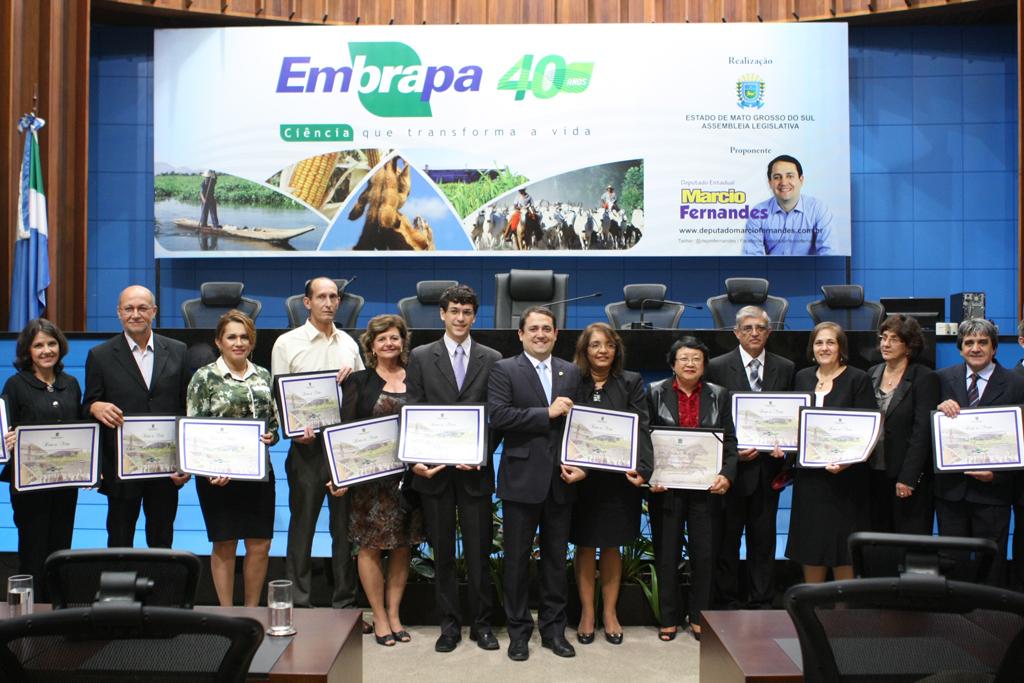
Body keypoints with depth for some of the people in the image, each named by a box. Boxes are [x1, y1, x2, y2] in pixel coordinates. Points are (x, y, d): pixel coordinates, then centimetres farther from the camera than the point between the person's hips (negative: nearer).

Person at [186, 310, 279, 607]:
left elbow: (274, 421, 18)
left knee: (260, 545, 5)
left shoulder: (263, 376, 11)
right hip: (220, 475, -4)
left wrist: (270, 436, -6)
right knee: (224, 546, 5)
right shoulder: (204, 377, -2)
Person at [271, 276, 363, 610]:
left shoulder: (348, 343, 13)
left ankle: (345, 604, 18)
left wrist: (354, 375, -4)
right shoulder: (287, 343, 2)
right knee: (302, 526, 1)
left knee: (345, 526, 9)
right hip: (309, 445, -3)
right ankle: (298, 605, 10)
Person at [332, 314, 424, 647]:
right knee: (370, 546, 2)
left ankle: (394, 614, 19)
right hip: (370, 476, -2)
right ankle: (379, 618, 14)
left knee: (403, 547, 7)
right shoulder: (358, 381, 2)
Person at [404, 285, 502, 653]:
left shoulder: (492, 359, 5)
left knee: (479, 550, 5)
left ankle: (481, 623, 18)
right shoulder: (421, 357, 5)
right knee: (442, 552, 9)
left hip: (476, 470, 0)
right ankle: (449, 625, 20)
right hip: (434, 470, 0)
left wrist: (482, 455, -11)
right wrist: (415, 460, -10)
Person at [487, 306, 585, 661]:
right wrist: (547, 413, -16)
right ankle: (519, 631, 19)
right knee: (517, 559, 6)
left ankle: (554, 629, 24)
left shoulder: (571, 372, 10)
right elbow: (497, 416, -16)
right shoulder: (504, 370, -2)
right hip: (522, 479, -3)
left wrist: (581, 465, -4)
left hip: (561, 481, 3)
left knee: (556, 558, 12)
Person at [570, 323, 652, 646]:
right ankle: (587, 613, 21)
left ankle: (610, 612, 24)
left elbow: (640, 428, -7)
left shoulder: (632, 383, 2)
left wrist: (642, 468, -21)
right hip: (581, 478, 0)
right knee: (585, 546, 7)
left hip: (618, 479, 1)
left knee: (612, 545, 10)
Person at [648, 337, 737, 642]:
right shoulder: (656, 393, 1)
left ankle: (700, 618, 20)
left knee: (705, 554, 5)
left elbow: (730, 441, 4)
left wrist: (727, 475, -11)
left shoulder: (719, 395, 6)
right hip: (666, 488, -1)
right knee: (666, 555, 7)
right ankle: (668, 619, 19)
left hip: (706, 488, 1)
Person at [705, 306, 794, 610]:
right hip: (731, 466, -2)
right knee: (727, 539, 5)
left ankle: (761, 604, 20)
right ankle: (730, 604, 16)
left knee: (764, 539, 9)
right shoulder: (718, 367, -1)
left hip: (768, 467, 2)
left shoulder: (785, 368, 7)